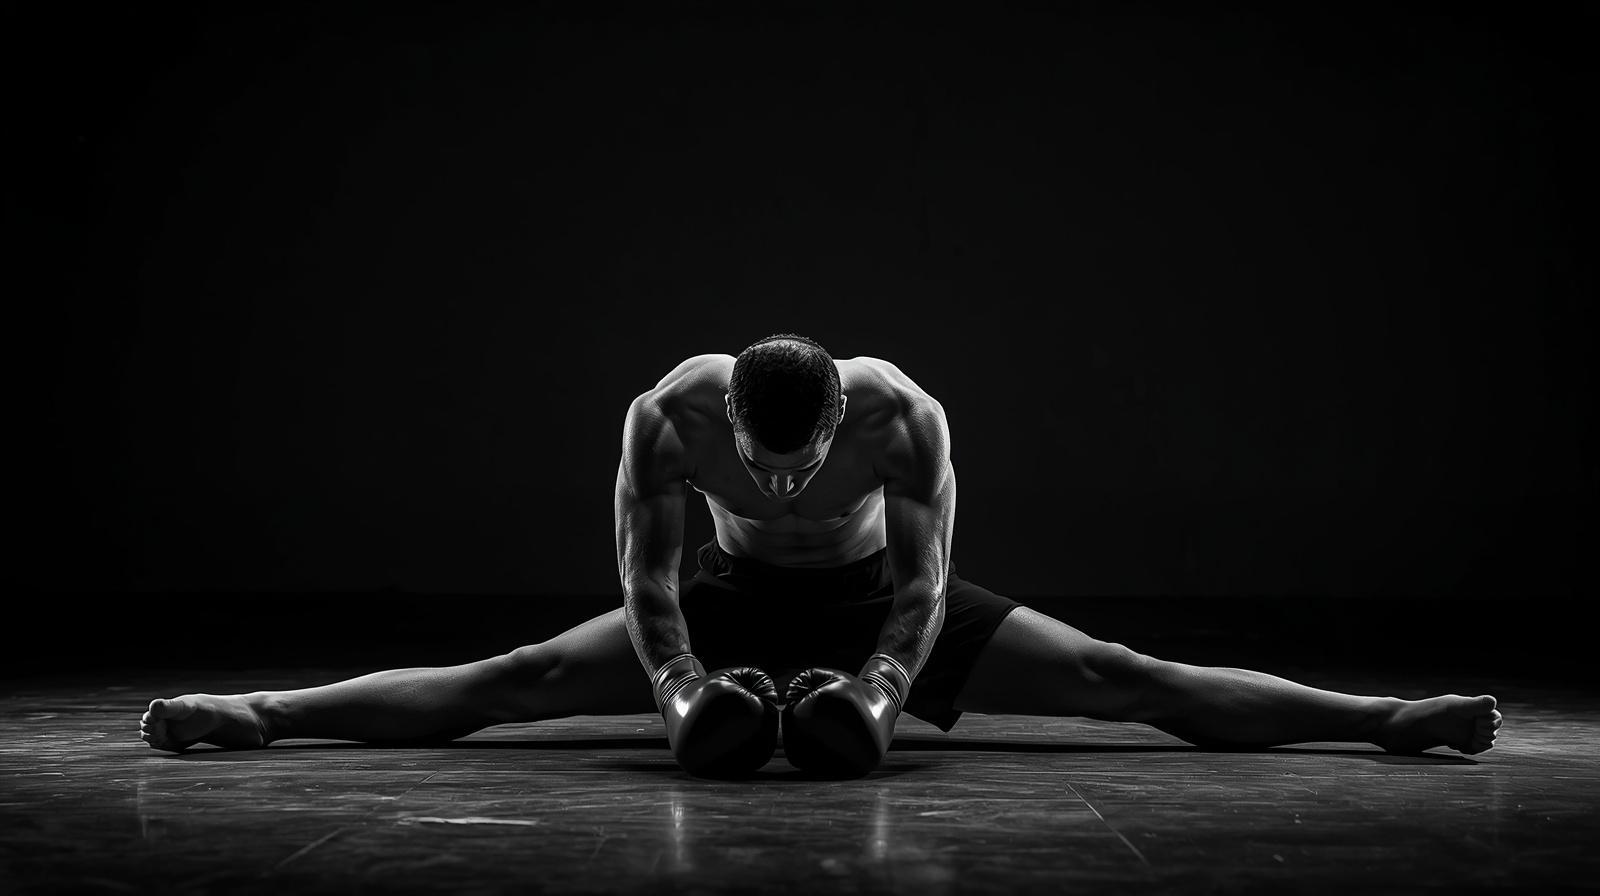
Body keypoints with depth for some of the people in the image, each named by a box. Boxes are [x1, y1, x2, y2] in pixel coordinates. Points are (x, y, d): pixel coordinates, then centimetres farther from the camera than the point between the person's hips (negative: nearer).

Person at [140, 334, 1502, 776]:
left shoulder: (905, 412, -31)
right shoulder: (669, 412, -28)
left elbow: (926, 584, -24)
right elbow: (648, 578, -21)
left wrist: (879, 684, -38)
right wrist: (681, 687, -35)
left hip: (877, 598, -1)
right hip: (735, 598, 1)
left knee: (1122, 679, -13)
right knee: (514, 678, -13)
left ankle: (1387, 717, -16)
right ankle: (262, 713, -11)